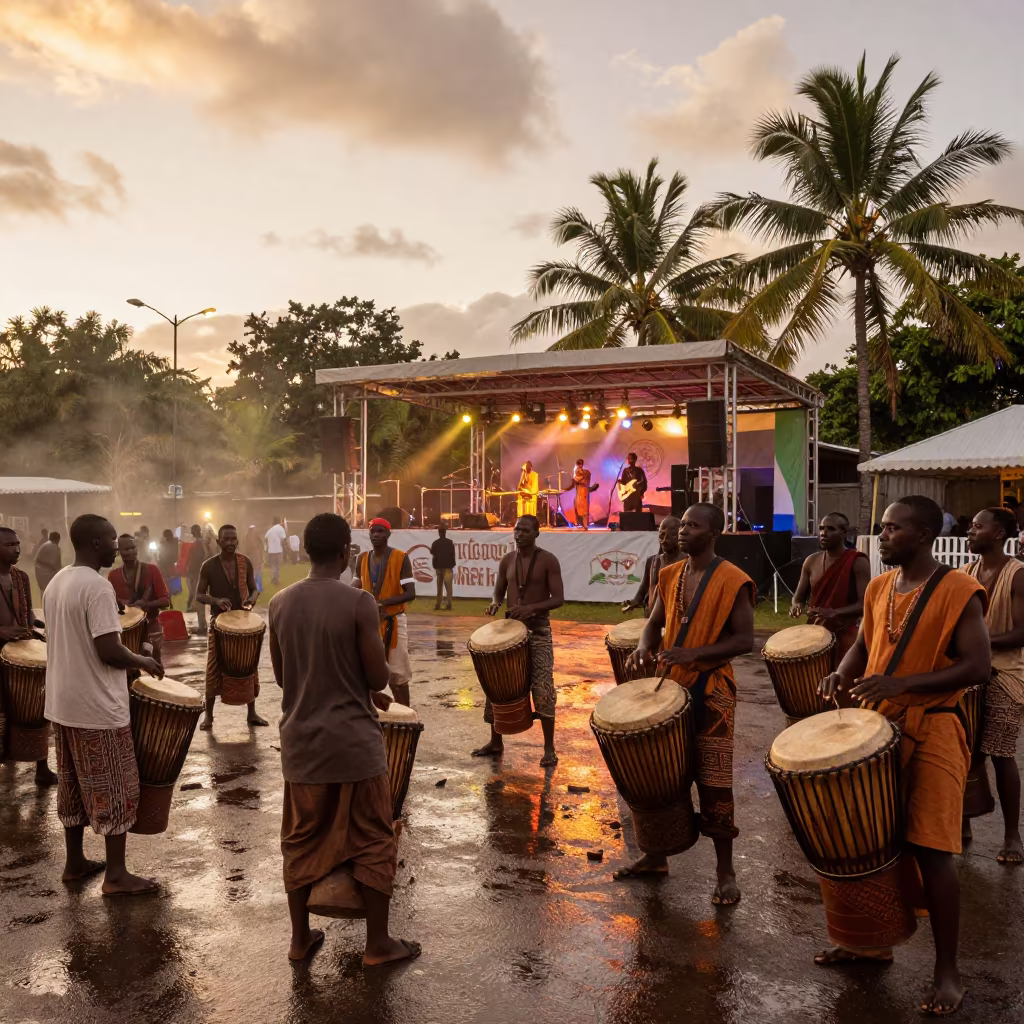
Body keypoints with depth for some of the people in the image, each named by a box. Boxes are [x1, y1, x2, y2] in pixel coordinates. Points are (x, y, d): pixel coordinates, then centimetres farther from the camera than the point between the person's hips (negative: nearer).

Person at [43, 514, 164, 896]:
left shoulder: (55, 583, 8)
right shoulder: (97, 586, -21)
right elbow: (108, 651, -25)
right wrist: (142, 661, -7)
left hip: (62, 703, 9)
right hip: (97, 707, -9)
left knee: (73, 786, 18)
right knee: (113, 789, 1)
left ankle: (75, 862, 28)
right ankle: (116, 874, 7)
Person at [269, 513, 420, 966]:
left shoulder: (279, 604, 0)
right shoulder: (359, 603, -15)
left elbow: (281, 677, 10)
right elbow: (379, 678, -13)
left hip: (301, 742, 5)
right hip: (354, 742, -4)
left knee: (302, 841, 18)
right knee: (372, 842, 10)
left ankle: (300, 937, 29)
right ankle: (378, 943, 19)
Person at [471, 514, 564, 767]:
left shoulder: (548, 561, -8)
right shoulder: (506, 560, 6)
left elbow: (558, 598, -12)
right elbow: (499, 591, 14)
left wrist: (531, 607, -27)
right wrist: (495, 603, -11)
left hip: (538, 629, -5)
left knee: (543, 689, -8)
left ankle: (549, 748, 2)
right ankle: (496, 741, 24)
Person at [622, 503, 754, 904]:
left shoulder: (732, 581, -12)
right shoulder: (669, 576, 7)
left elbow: (744, 640, -14)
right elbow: (655, 622, 17)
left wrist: (693, 653, -25)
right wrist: (645, 646, -6)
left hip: (711, 692, -6)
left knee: (713, 783, 0)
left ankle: (726, 871, 14)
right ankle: (656, 856, 29)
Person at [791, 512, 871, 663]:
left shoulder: (858, 562, -10)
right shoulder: (811, 562, 7)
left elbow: (865, 604, -17)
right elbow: (797, 598, 13)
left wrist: (835, 613, -32)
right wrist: (796, 607, -11)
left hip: (844, 635, -5)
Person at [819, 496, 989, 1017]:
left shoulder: (958, 590, -13)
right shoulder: (878, 588, 8)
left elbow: (978, 665, -17)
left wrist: (902, 682, -26)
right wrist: (843, 673, -3)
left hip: (931, 733, -7)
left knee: (931, 850, -4)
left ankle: (948, 972, 11)